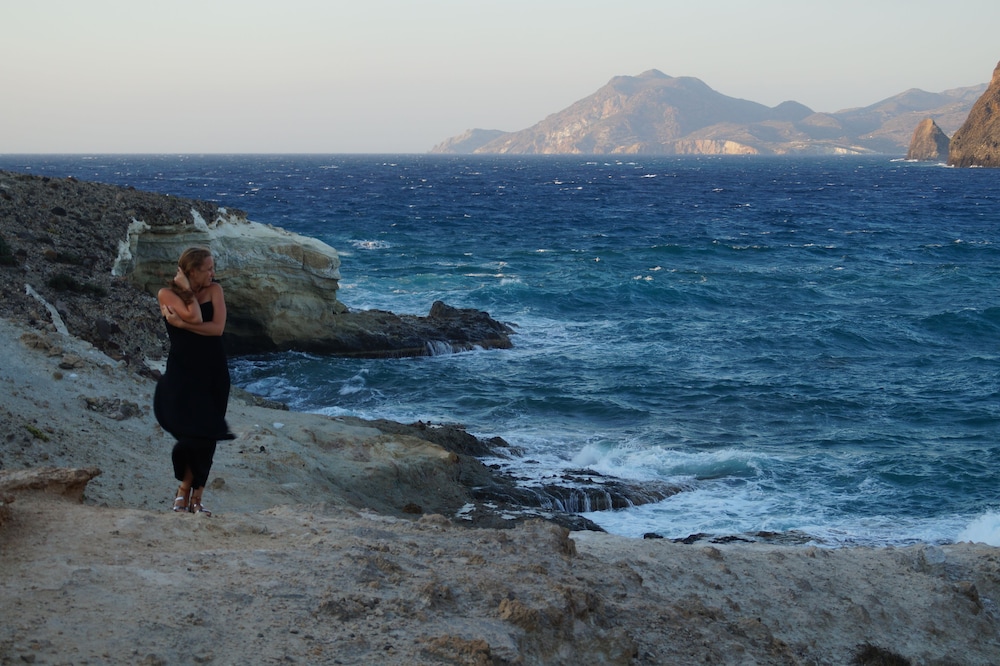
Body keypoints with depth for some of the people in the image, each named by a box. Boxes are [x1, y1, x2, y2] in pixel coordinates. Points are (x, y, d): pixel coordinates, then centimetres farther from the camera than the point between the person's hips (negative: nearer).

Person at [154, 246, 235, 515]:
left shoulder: (214, 290, 3)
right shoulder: (167, 294, -4)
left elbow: (218, 327, -10)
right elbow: (195, 317, -19)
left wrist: (181, 324, -15)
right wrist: (188, 290, -7)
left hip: (213, 372, 3)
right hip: (182, 372, -3)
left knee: (207, 437, 3)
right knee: (193, 434, -15)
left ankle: (194, 496, 14)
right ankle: (187, 489, 7)